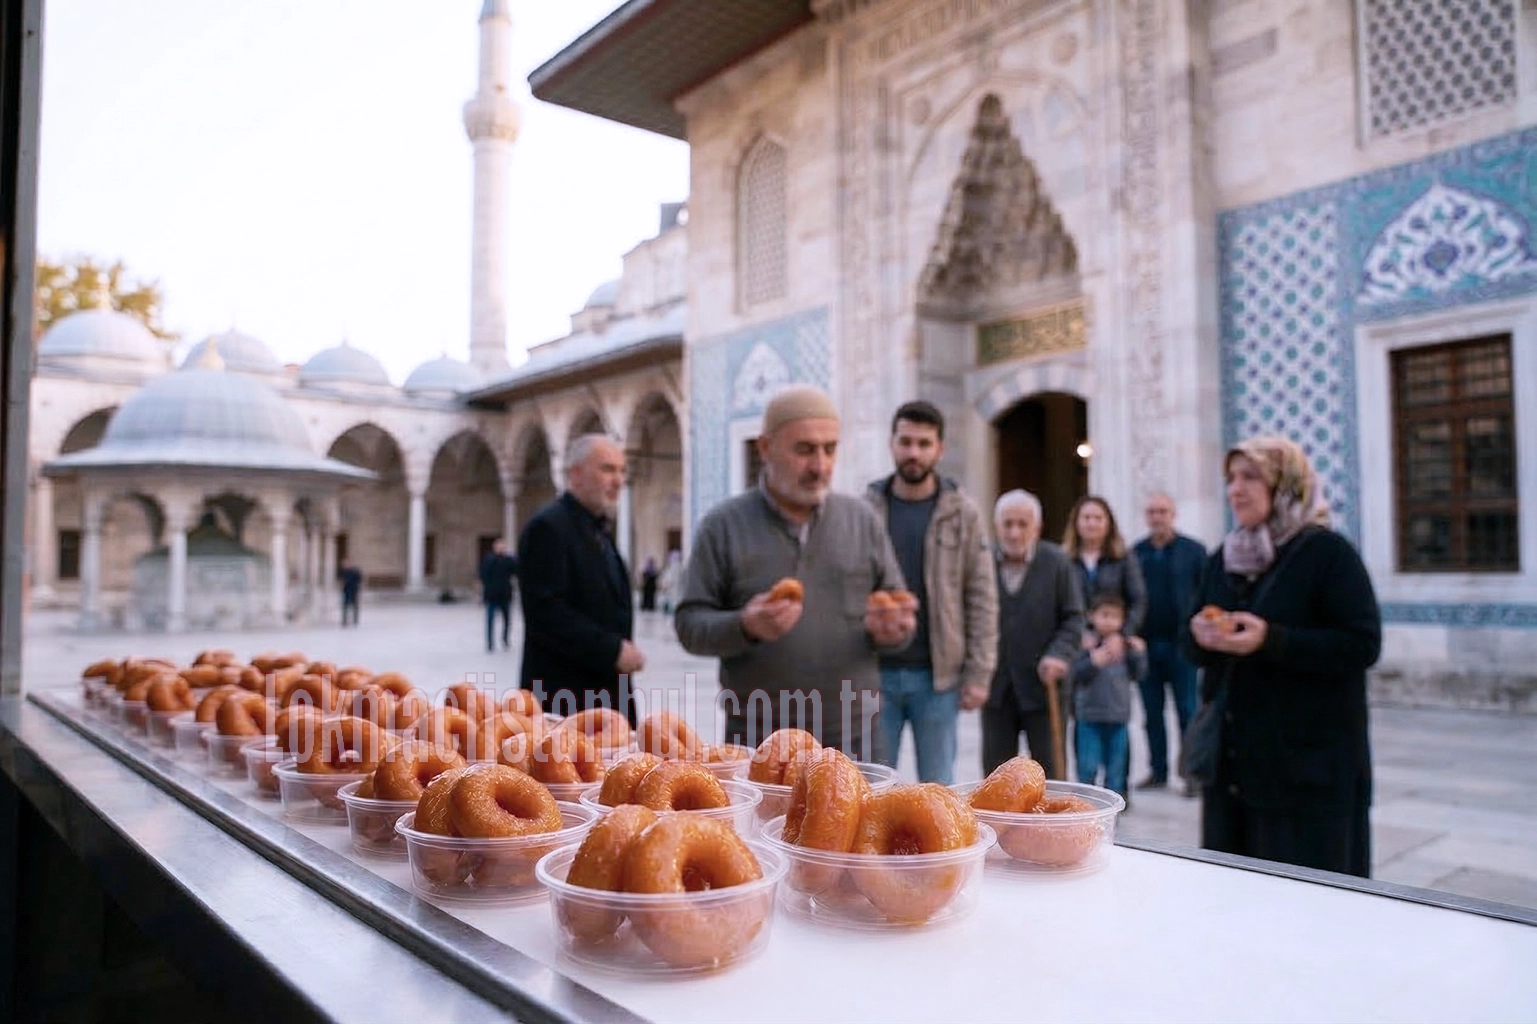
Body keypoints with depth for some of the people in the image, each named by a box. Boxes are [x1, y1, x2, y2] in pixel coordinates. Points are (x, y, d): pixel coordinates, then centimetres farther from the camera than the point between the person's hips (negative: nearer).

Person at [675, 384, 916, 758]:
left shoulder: (862, 520, 9)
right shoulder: (723, 526, 1)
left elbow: (899, 611, 12)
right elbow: (689, 623, -2)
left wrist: (889, 630, -11)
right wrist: (745, 626, -22)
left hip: (853, 735, 3)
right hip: (756, 738, -2)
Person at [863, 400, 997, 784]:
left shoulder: (963, 514, 0)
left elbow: (982, 599, -2)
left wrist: (979, 673, -7)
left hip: (939, 675, 0)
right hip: (875, 673, 0)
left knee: (938, 789, 11)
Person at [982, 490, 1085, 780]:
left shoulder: (1057, 563, -3)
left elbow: (1073, 618, 0)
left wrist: (1059, 654, -16)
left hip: (1042, 686, -1)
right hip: (995, 688, 1)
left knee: (1051, 773, 6)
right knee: (995, 772, 10)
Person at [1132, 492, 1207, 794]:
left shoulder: (1193, 551, 0)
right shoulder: (1136, 553, 7)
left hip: (1181, 644, -3)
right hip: (1146, 645, 3)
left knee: (1188, 711, 2)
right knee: (1152, 712, 10)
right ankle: (1158, 770, 20)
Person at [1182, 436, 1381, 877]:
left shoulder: (1327, 552, -8)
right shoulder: (1221, 560, 11)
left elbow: (1362, 645, -15)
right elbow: (1190, 644, 15)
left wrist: (1270, 640, -25)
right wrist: (1200, 637, -9)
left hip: (1309, 763, -6)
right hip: (1233, 758, 6)